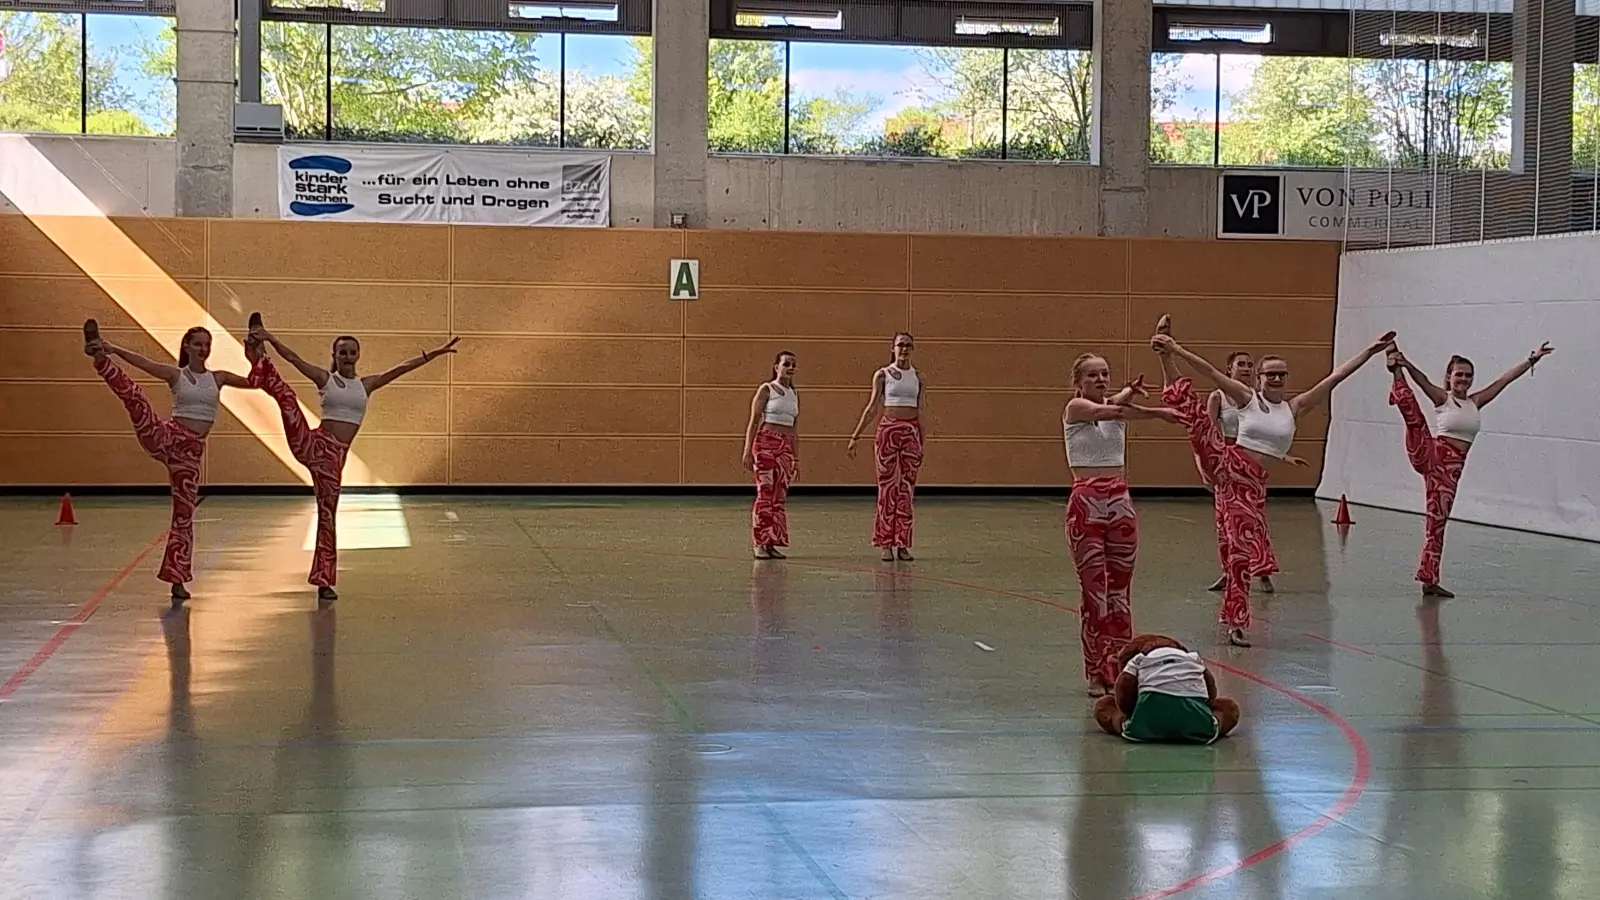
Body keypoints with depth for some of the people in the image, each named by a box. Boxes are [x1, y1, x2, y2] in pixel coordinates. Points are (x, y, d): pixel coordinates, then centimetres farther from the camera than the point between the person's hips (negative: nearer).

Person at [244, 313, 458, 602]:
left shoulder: (365, 385, 13)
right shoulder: (324, 378, 6)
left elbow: (400, 369, 8)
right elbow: (293, 358, -5)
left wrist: (433, 354, 3)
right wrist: (269, 339, -18)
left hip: (335, 455, 2)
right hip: (311, 444, -2)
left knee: (328, 514, 3)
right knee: (287, 397, -26)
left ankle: (324, 581, 7)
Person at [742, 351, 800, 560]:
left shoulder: (795, 395, 15)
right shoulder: (766, 390, -1)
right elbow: (754, 421, -5)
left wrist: (796, 458, 16)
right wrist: (747, 451, -12)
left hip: (786, 448, 6)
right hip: (766, 443, -6)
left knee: (780, 495, 3)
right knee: (766, 493, -8)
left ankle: (772, 543, 7)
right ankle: (760, 544, -5)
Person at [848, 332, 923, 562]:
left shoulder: (917, 377, 8)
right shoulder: (882, 375, 2)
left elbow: (920, 412, 9)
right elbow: (872, 407, 3)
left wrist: (922, 443, 7)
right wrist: (855, 436, 0)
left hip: (911, 432, 2)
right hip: (888, 430, -2)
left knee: (907, 487, 2)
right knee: (887, 486, -1)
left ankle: (903, 543, 6)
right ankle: (886, 544, 3)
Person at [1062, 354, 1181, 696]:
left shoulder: (1119, 409, 10)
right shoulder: (1075, 408, -4)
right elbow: (1110, 409, -23)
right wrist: (1155, 411, -26)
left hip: (1120, 504, 5)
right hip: (1086, 504, -5)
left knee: (1120, 590, 7)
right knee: (1094, 590, -1)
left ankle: (1118, 669, 14)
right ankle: (1097, 674, 7)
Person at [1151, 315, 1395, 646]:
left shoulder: (1295, 407, 10)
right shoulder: (1247, 397, 3)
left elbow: (1335, 377, 8)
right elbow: (1210, 371, -7)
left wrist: (1370, 351, 6)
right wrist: (1175, 350, -17)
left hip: (1252, 482, 3)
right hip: (1226, 463, -3)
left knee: (1244, 550, 1)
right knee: (1189, 406, -24)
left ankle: (1235, 622, 10)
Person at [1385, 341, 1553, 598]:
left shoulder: (1475, 402, 16)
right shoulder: (1442, 398, 2)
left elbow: (1504, 379, 15)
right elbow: (1422, 380, -17)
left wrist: (1532, 359, 13)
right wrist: (1404, 366, -35)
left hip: (1451, 467, 4)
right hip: (1429, 455, -4)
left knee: (1438, 521, 4)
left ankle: (1428, 580, 6)